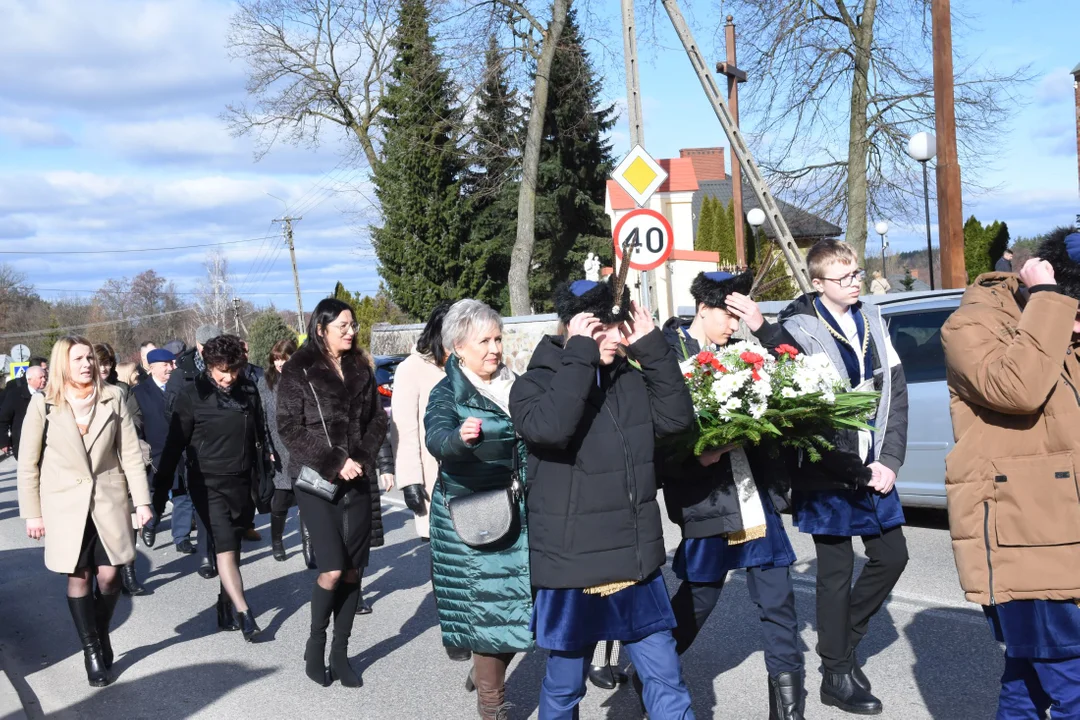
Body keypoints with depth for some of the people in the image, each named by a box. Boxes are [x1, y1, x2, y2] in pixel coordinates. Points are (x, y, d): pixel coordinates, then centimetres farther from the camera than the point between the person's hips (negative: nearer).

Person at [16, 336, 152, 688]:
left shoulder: (112, 398, -3)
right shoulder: (43, 404, -6)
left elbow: (130, 452, 0)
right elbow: (28, 463, -1)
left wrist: (142, 499, -2)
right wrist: (32, 513, -1)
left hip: (109, 500, 1)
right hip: (65, 505, -1)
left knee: (109, 574, 4)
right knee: (79, 577, 4)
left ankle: (102, 635, 28)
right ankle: (91, 651, 16)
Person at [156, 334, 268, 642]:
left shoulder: (248, 390, 2)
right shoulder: (192, 395, -8)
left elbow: (258, 435, 11)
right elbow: (176, 442, -5)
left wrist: (262, 478, 12)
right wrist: (162, 483, -3)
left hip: (241, 480, 4)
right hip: (208, 482, -4)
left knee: (233, 546, 11)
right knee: (225, 545, -14)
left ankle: (227, 609, 23)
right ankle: (243, 613, -17)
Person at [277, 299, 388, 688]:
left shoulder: (360, 368, 10)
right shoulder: (298, 371, -4)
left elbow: (377, 420, 11)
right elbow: (289, 428, -9)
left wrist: (362, 459, -6)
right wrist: (334, 462, -15)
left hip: (356, 481, 4)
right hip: (316, 480, -4)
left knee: (352, 571, 3)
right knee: (332, 569, -10)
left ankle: (340, 653, 14)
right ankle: (315, 645, 13)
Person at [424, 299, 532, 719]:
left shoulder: (515, 385, 8)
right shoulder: (447, 393, -8)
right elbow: (436, 438, -28)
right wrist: (460, 437, -49)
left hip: (517, 511, 5)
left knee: (522, 600, 9)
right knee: (487, 604, 0)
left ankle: (485, 671, 35)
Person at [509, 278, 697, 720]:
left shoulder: (630, 378, 7)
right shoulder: (535, 384, -8)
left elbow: (677, 419, -3)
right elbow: (549, 428, -28)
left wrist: (652, 348, -6)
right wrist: (579, 354, -23)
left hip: (637, 562, 4)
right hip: (573, 567, -4)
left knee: (666, 678, 11)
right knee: (565, 683, 13)